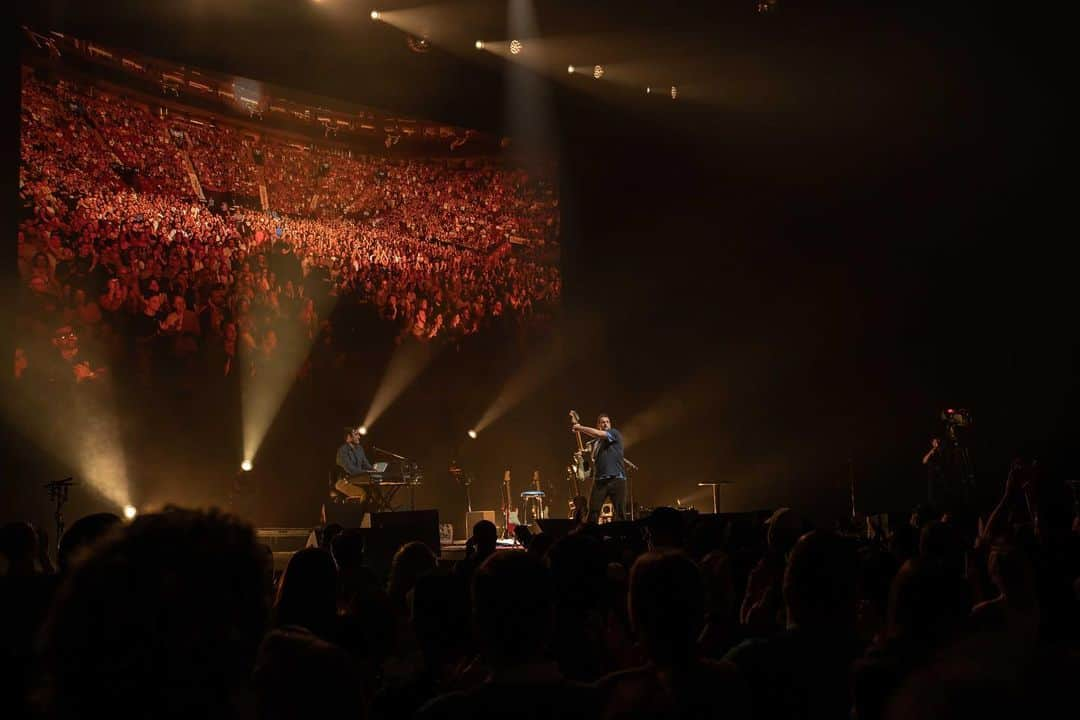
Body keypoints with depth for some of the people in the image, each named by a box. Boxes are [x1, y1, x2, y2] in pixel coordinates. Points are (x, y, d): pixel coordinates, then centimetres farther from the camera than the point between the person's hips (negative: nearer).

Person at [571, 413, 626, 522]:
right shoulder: (595, 443, 19)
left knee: (620, 512, -4)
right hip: (599, 480, 5)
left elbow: (597, 433, -14)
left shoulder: (615, 434, 1)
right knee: (593, 510, -6)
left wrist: (580, 428, -5)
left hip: (617, 479, -5)